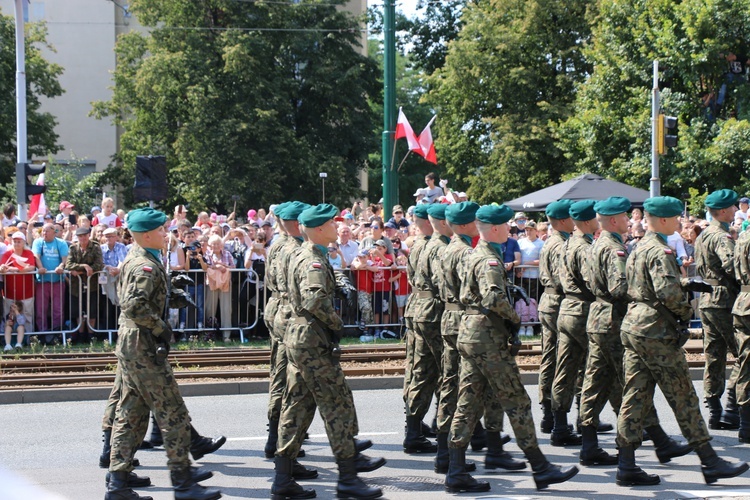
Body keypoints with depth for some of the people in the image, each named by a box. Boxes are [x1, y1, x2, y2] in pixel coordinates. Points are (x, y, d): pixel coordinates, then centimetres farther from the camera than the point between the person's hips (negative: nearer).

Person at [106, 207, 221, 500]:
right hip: (143, 346, -10)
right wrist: (161, 329, -17)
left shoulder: (133, 259, 14)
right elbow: (135, 306, -29)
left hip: (128, 344, 10)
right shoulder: (146, 266, -17)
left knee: (129, 414, 12)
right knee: (173, 413, -5)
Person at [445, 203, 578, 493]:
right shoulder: (490, 260, -15)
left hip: (468, 333, 10)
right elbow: (493, 297, -29)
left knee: (469, 403, 8)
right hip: (488, 338, -10)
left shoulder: (474, 256, 15)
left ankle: (456, 472, 7)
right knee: (517, 402, -3)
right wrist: (514, 318, -12)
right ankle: (541, 469, 3)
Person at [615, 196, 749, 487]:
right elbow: (668, 291, -26)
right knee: (683, 397, -2)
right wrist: (686, 311, -9)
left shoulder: (639, 249, 15)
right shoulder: (660, 252, -15)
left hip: (632, 326, 9)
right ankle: (709, 462, 5)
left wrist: (684, 282, 22)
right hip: (656, 331, -9)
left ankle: (626, 466, 6)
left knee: (635, 396, 7)